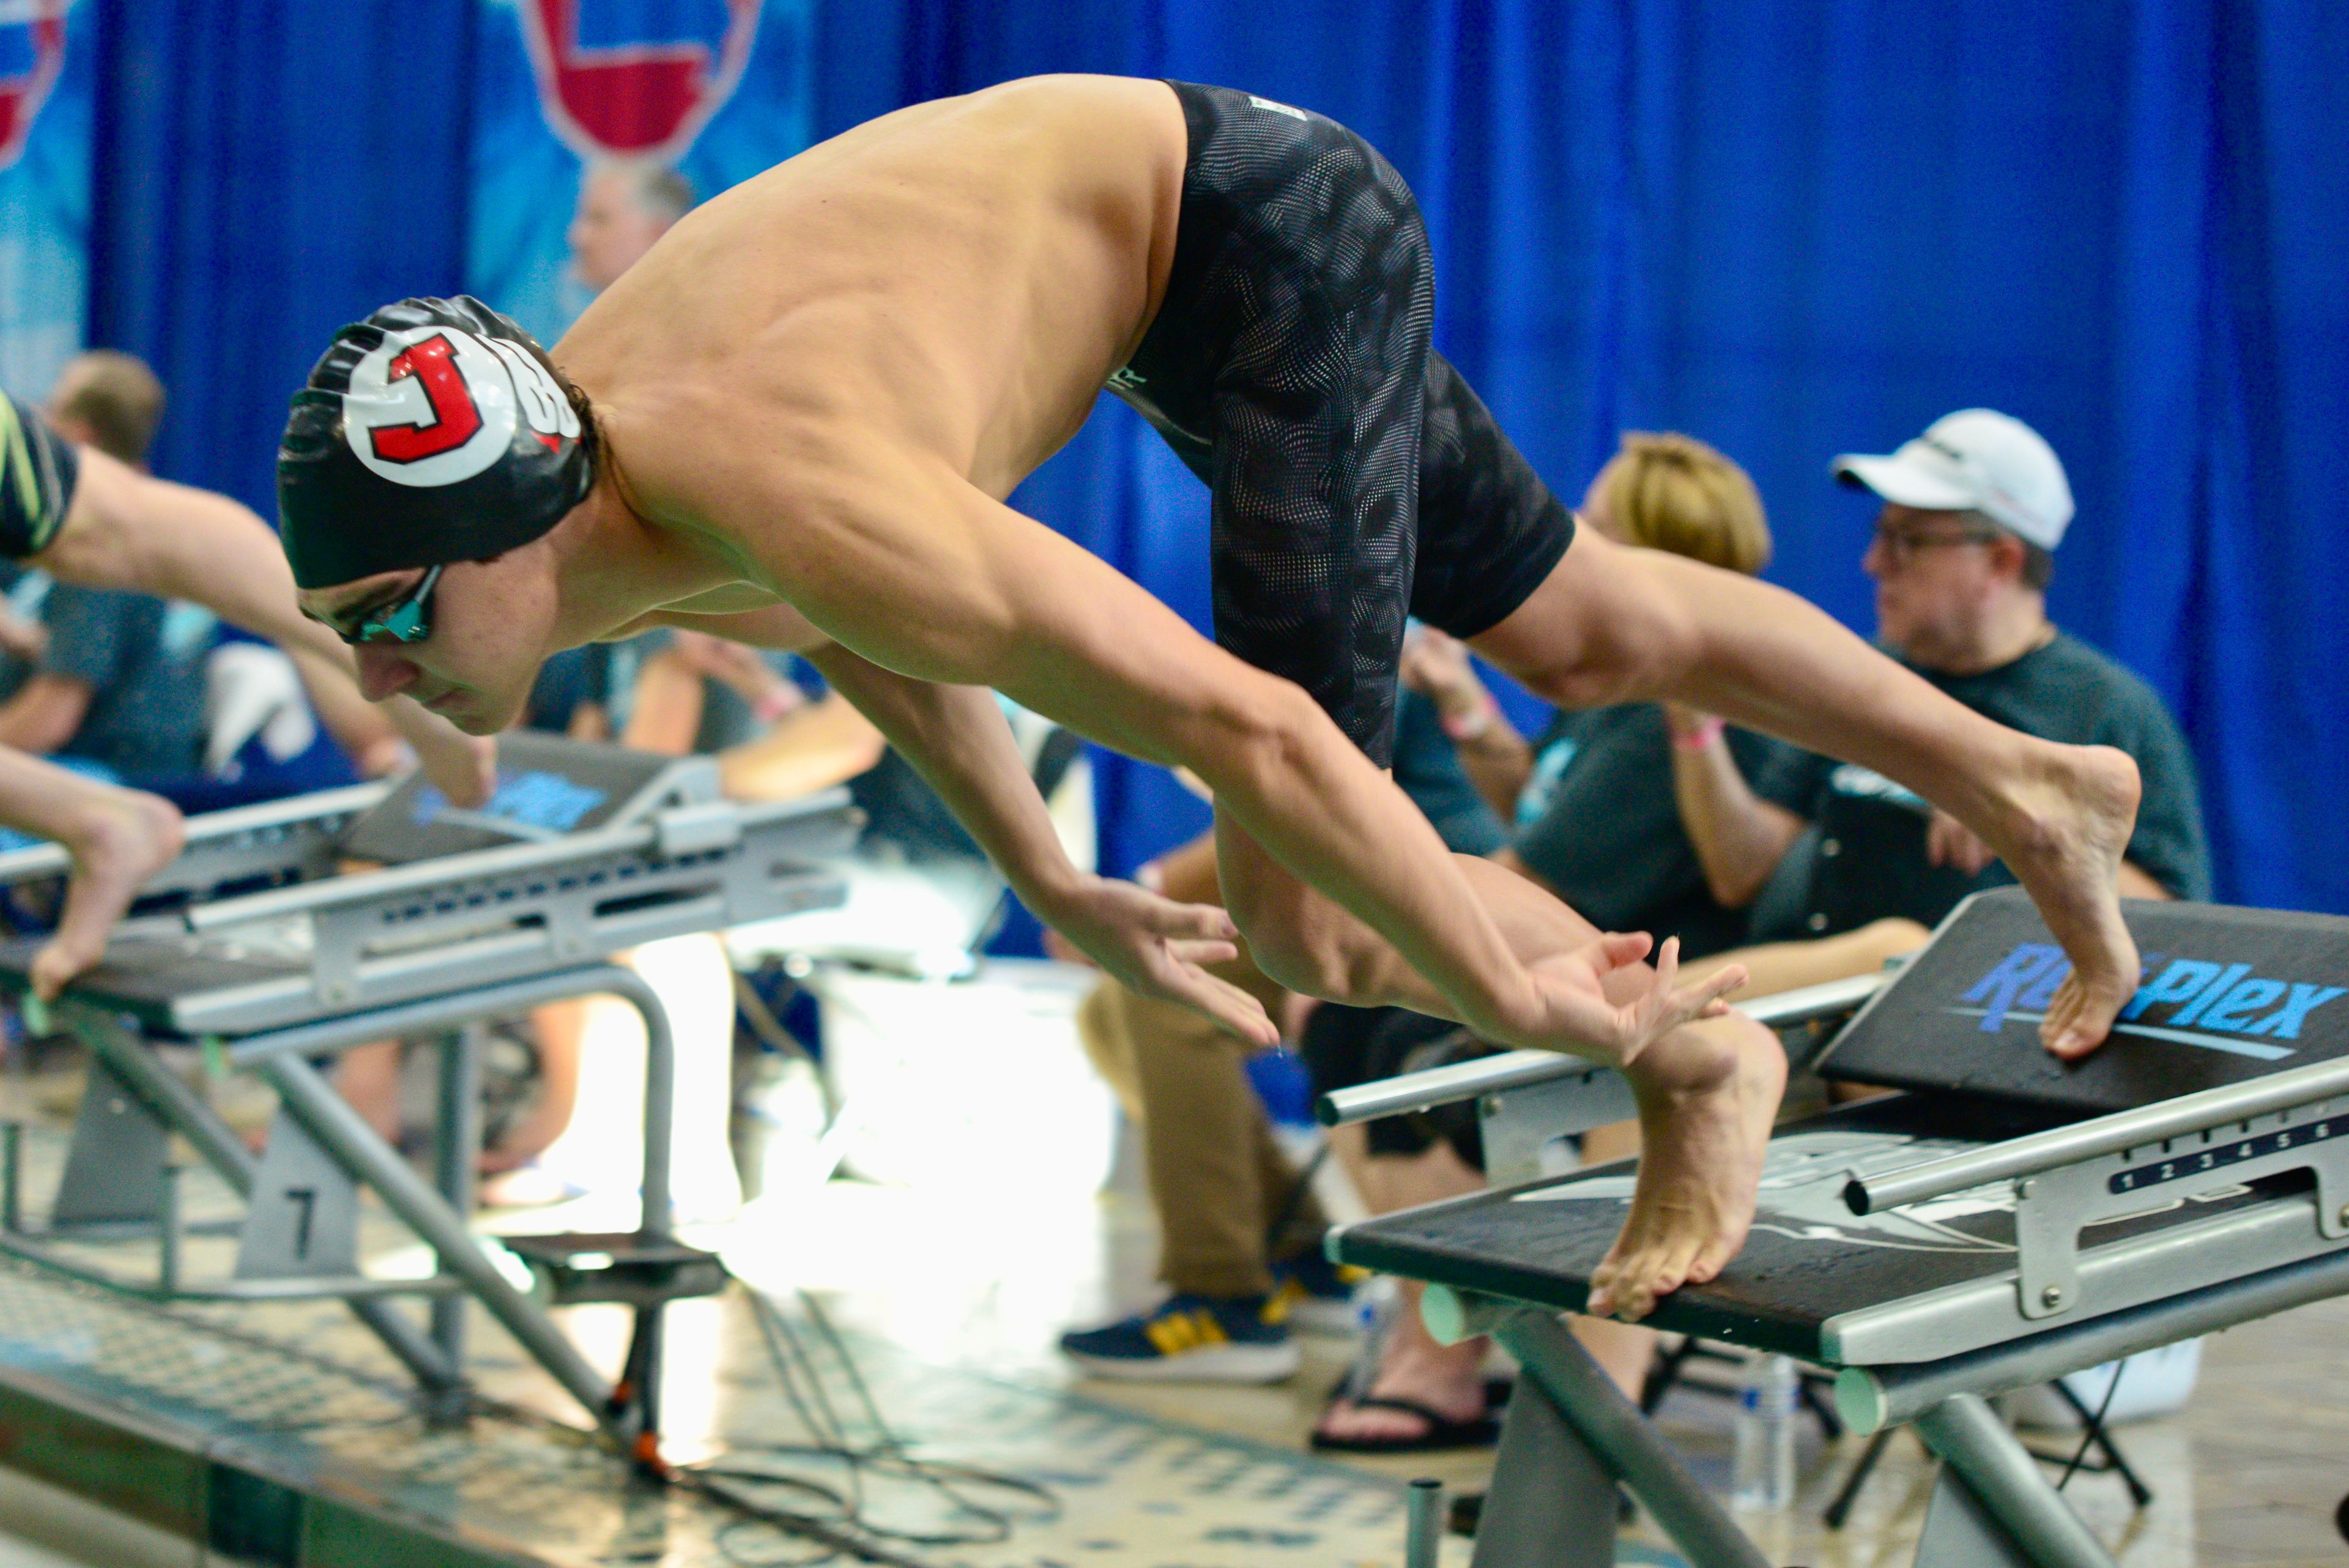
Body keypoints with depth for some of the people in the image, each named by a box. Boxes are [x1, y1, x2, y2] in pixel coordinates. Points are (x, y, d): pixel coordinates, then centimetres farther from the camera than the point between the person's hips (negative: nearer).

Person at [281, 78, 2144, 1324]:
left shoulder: (796, 506, -40)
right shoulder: (534, 475, -13)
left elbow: (1248, 723, -37)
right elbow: (871, 637, 10)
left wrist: (1525, 1003, -26)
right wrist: (1057, 889, 19)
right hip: (1160, 243, 8)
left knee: (1303, 931, -13)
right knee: (1586, 635, 22)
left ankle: (1693, 1047, 14)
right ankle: (2037, 792, 41)